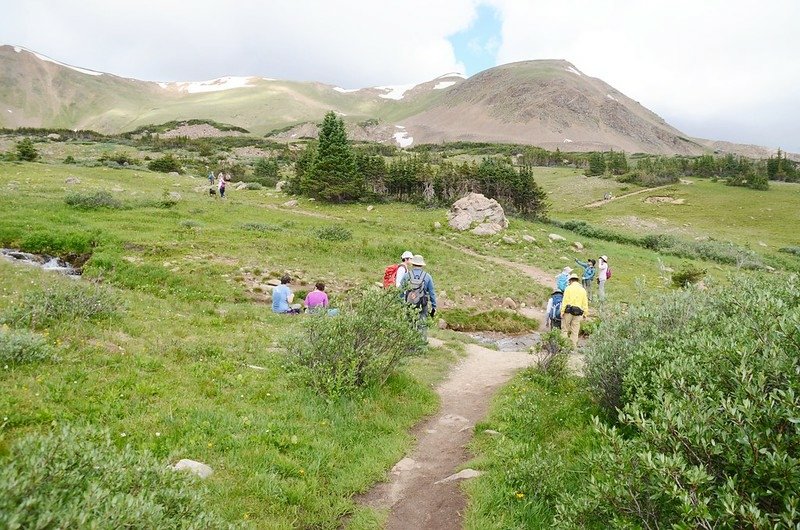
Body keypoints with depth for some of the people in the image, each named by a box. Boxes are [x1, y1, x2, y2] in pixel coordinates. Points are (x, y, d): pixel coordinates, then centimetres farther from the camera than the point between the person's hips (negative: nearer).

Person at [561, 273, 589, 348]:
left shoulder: (569, 288, 0)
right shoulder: (583, 290, 10)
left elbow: (564, 301, -7)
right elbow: (585, 303, 6)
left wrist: (562, 311, -6)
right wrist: (585, 314, 10)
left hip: (569, 311, -3)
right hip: (578, 313, 3)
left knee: (565, 329, 4)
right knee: (575, 331, 7)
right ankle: (574, 347, 8)